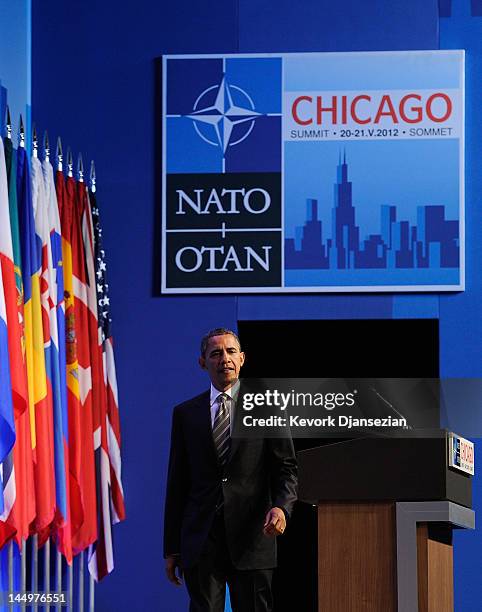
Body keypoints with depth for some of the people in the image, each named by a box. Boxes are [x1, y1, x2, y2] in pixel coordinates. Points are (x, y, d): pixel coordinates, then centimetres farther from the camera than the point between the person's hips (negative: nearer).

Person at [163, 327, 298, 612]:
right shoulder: (186, 413, 10)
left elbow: (286, 468, 3)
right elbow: (177, 482, 11)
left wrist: (281, 507, -18)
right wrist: (172, 548, 7)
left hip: (251, 538, -1)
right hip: (200, 542, 1)